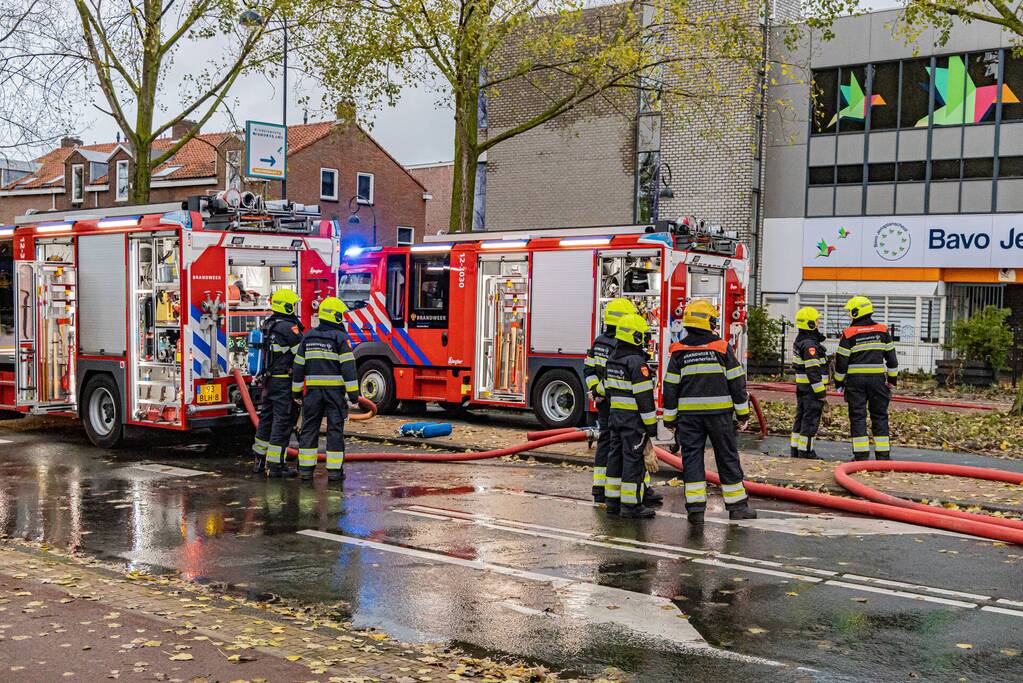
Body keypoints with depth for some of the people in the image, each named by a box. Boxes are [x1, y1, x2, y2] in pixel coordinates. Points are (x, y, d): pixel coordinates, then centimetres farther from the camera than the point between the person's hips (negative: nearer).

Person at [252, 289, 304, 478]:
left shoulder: (268, 325, 12)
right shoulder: (289, 327, -16)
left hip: (268, 380, 9)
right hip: (284, 381, -9)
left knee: (266, 418, 17)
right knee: (283, 421, -5)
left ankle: (259, 459, 26)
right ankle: (275, 465, -4)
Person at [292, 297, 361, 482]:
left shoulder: (308, 336, 9)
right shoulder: (340, 337, -7)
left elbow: (299, 366, 10)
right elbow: (348, 367, -13)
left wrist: (297, 391, 17)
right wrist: (353, 392, -11)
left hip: (313, 390, 4)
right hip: (335, 389, -4)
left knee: (309, 427, 9)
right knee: (335, 429, 1)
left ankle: (306, 467, 10)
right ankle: (334, 470, 1)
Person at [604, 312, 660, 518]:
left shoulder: (613, 359, 10)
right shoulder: (637, 362, -18)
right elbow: (644, 396, -19)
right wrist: (651, 424, -15)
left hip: (616, 416, 9)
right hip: (634, 419, -9)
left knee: (616, 457, 12)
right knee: (633, 459, -4)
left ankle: (613, 501, 17)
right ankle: (631, 505, -1)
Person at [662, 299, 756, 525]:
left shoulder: (679, 352, 1)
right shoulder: (722, 348, -3)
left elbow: (671, 388, 2)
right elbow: (737, 383, -1)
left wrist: (670, 419, 10)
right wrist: (743, 413, 6)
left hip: (689, 415, 1)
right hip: (719, 413, -1)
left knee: (692, 458, 4)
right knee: (727, 458, 9)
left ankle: (695, 507, 0)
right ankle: (737, 505, 16)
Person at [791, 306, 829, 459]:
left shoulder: (799, 341, 12)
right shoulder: (810, 344, -19)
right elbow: (813, 372, -22)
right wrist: (821, 393, -19)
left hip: (801, 387, 10)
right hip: (811, 388, -10)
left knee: (801, 417, 14)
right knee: (810, 420, -4)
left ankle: (795, 449, 19)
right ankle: (805, 451, -1)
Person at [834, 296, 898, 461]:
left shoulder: (849, 334, -5)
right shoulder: (882, 331, 4)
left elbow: (841, 361, -3)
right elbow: (891, 357, 9)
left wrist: (839, 382, 8)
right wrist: (892, 378, 17)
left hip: (855, 379, -2)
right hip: (877, 379, 2)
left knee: (857, 416, 2)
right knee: (879, 416, 9)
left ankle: (861, 455, 0)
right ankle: (883, 455, 9)